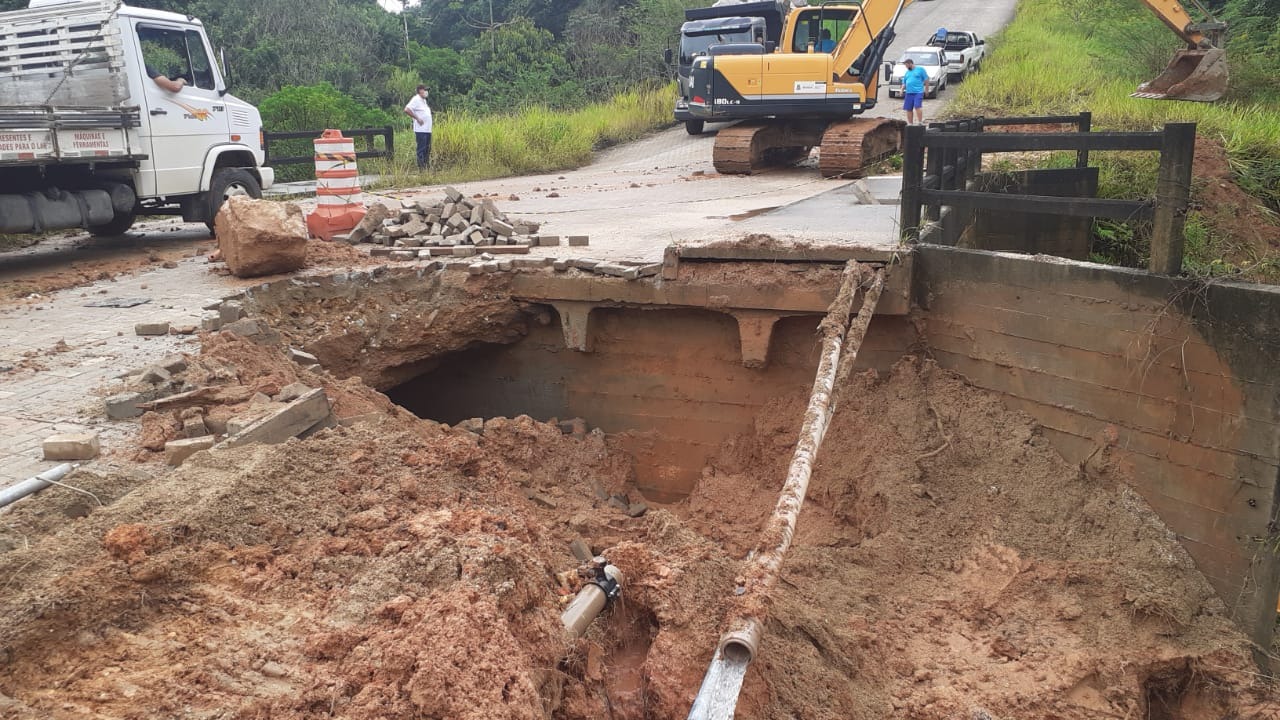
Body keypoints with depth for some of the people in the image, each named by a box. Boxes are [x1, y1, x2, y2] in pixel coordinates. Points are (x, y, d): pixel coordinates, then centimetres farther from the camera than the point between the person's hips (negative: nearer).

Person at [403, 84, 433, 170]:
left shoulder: (424, 100, 19)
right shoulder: (416, 99, -9)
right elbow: (406, 110, -19)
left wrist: (429, 109, 13)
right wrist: (417, 118, -18)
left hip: (427, 130, 9)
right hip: (421, 130, -9)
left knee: (427, 149, 11)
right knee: (421, 149, -8)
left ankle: (426, 166, 16)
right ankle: (421, 167, -6)